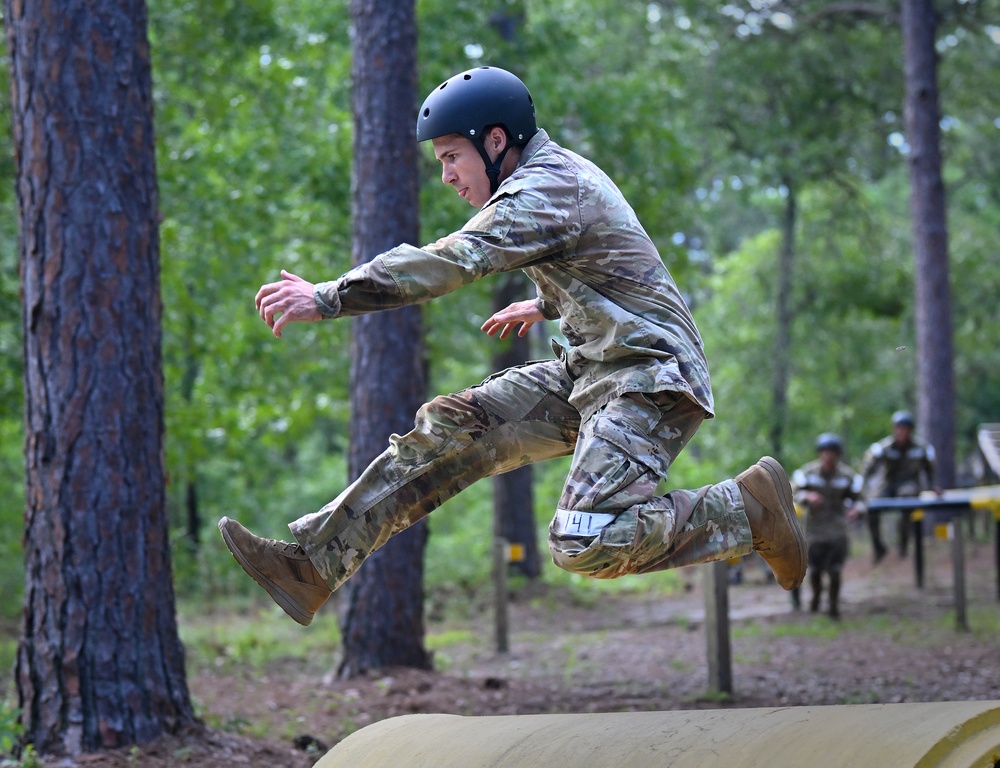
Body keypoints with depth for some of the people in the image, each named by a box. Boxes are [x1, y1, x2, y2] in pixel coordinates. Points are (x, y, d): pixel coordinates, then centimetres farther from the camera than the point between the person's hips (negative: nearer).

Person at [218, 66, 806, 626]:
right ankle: (315, 562, 2)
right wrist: (546, 305, 46)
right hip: (587, 372, 11)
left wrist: (328, 298, -32)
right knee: (447, 428, 1)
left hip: (648, 382, -11)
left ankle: (750, 508, -6)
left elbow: (454, 261, -30)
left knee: (586, 546, -24)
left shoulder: (543, 190, -17)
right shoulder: (560, 174, 14)